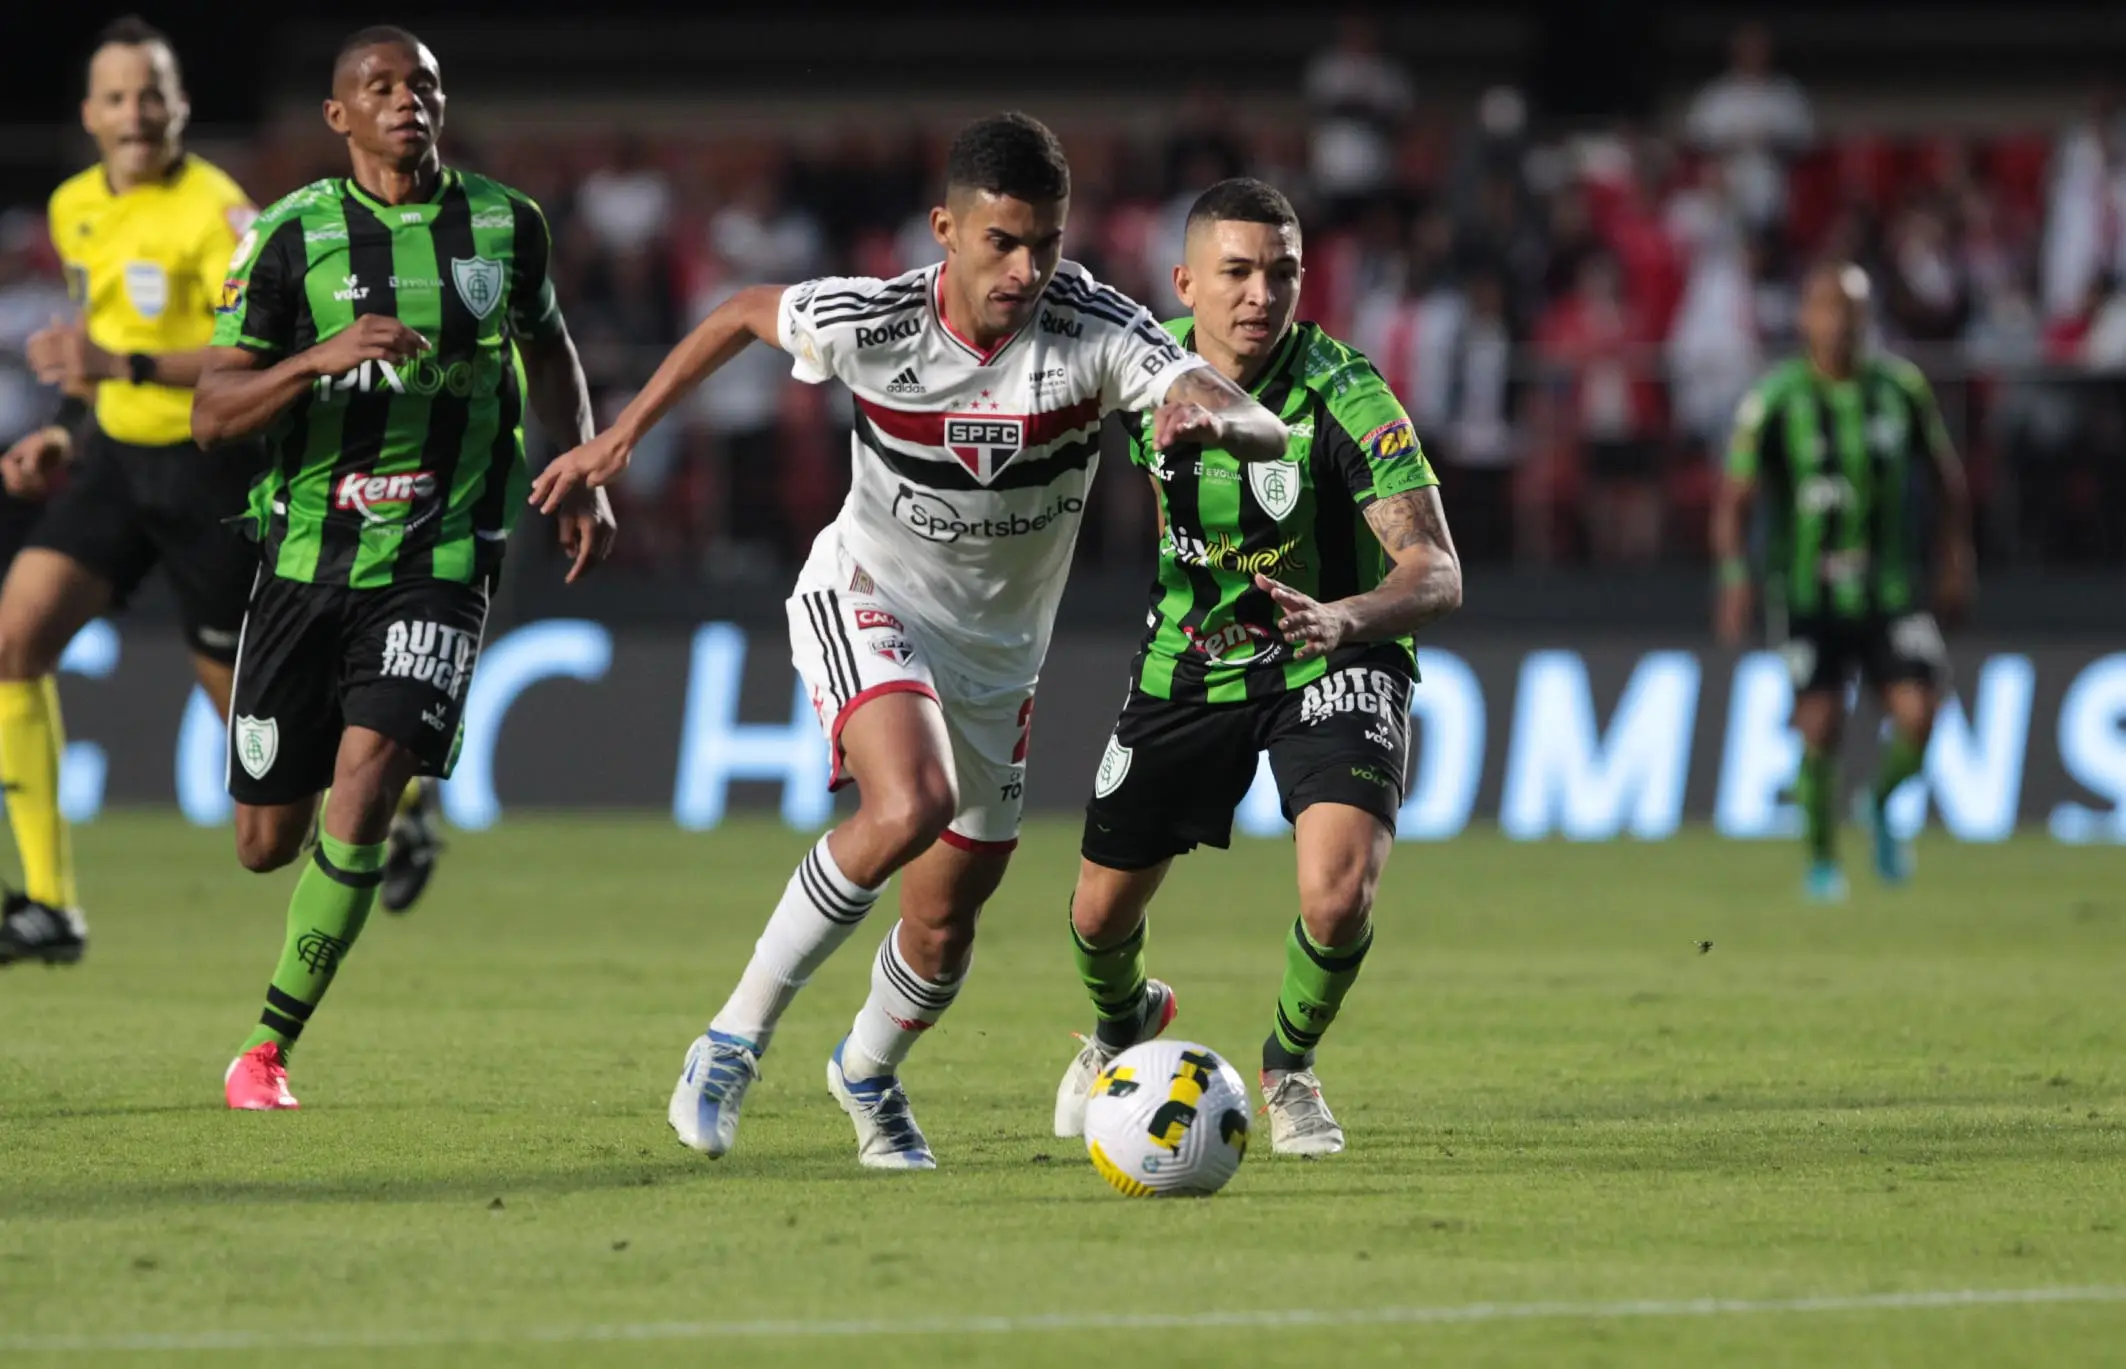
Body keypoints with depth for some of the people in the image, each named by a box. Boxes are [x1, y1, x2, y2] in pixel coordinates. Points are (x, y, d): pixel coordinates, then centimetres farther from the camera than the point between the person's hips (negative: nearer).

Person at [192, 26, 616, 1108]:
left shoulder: (506, 224, 3)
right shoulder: (292, 234, -5)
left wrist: (584, 478, 12)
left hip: (440, 560, 0)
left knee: (366, 780, -20)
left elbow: (546, 348, 24)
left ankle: (271, 1046, -6)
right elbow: (211, 415, -8)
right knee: (268, 844, 4)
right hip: (306, 553, 0)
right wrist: (322, 358, -24)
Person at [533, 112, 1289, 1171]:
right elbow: (746, 312, 0)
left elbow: (1264, 433, -36)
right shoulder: (871, 324, -23)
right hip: (868, 598, -3)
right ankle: (737, 1038, -18)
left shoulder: (1095, 332, -25)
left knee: (946, 919, 11)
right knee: (909, 806, -32)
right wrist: (622, 437, 2)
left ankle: (867, 1072, 45)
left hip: (997, 646, 3)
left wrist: (1214, 419, -60)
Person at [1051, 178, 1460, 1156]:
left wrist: (1343, 617, -51)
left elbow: (1437, 572, -33)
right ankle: (1124, 1027, 48)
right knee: (1101, 914, 9)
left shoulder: (1346, 398, -26)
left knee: (1339, 897, -25)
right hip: (1186, 662, 4)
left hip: (1330, 663, -4)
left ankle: (1289, 1067, 9)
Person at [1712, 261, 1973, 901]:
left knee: (1917, 716, -13)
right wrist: (1734, 582, -12)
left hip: (1890, 586, 2)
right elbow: (1733, 499, -2)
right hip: (1808, 594, -2)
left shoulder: (1901, 387, 0)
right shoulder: (1774, 402, -8)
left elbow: (1945, 474, 14)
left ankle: (1882, 804, 19)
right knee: (1821, 729, -9)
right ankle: (1822, 861, 12)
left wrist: (1955, 561, 9)